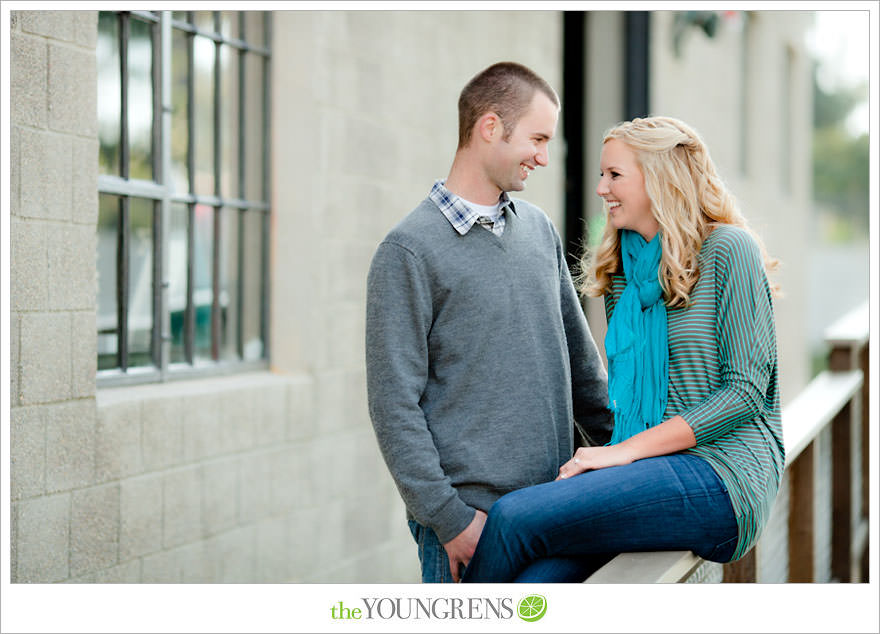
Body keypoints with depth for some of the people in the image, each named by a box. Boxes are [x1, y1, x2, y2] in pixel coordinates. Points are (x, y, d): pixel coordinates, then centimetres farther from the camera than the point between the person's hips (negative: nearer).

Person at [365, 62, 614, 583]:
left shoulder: (539, 228, 13)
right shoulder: (409, 250, -8)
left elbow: (579, 356, 20)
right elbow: (394, 404, -11)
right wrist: (447, 517, -15)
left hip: (552, 509, 6)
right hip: (471, 512, -6)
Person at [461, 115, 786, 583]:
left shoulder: (727, 250, -3)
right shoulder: (624, 271, 19)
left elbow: (747, 388, -9)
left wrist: (627, 450, -14)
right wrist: (603, 455, 1)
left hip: (720, 472, -6)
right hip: (649, 472, 6)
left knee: (515, 517, -23)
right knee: (532, 582, -24)